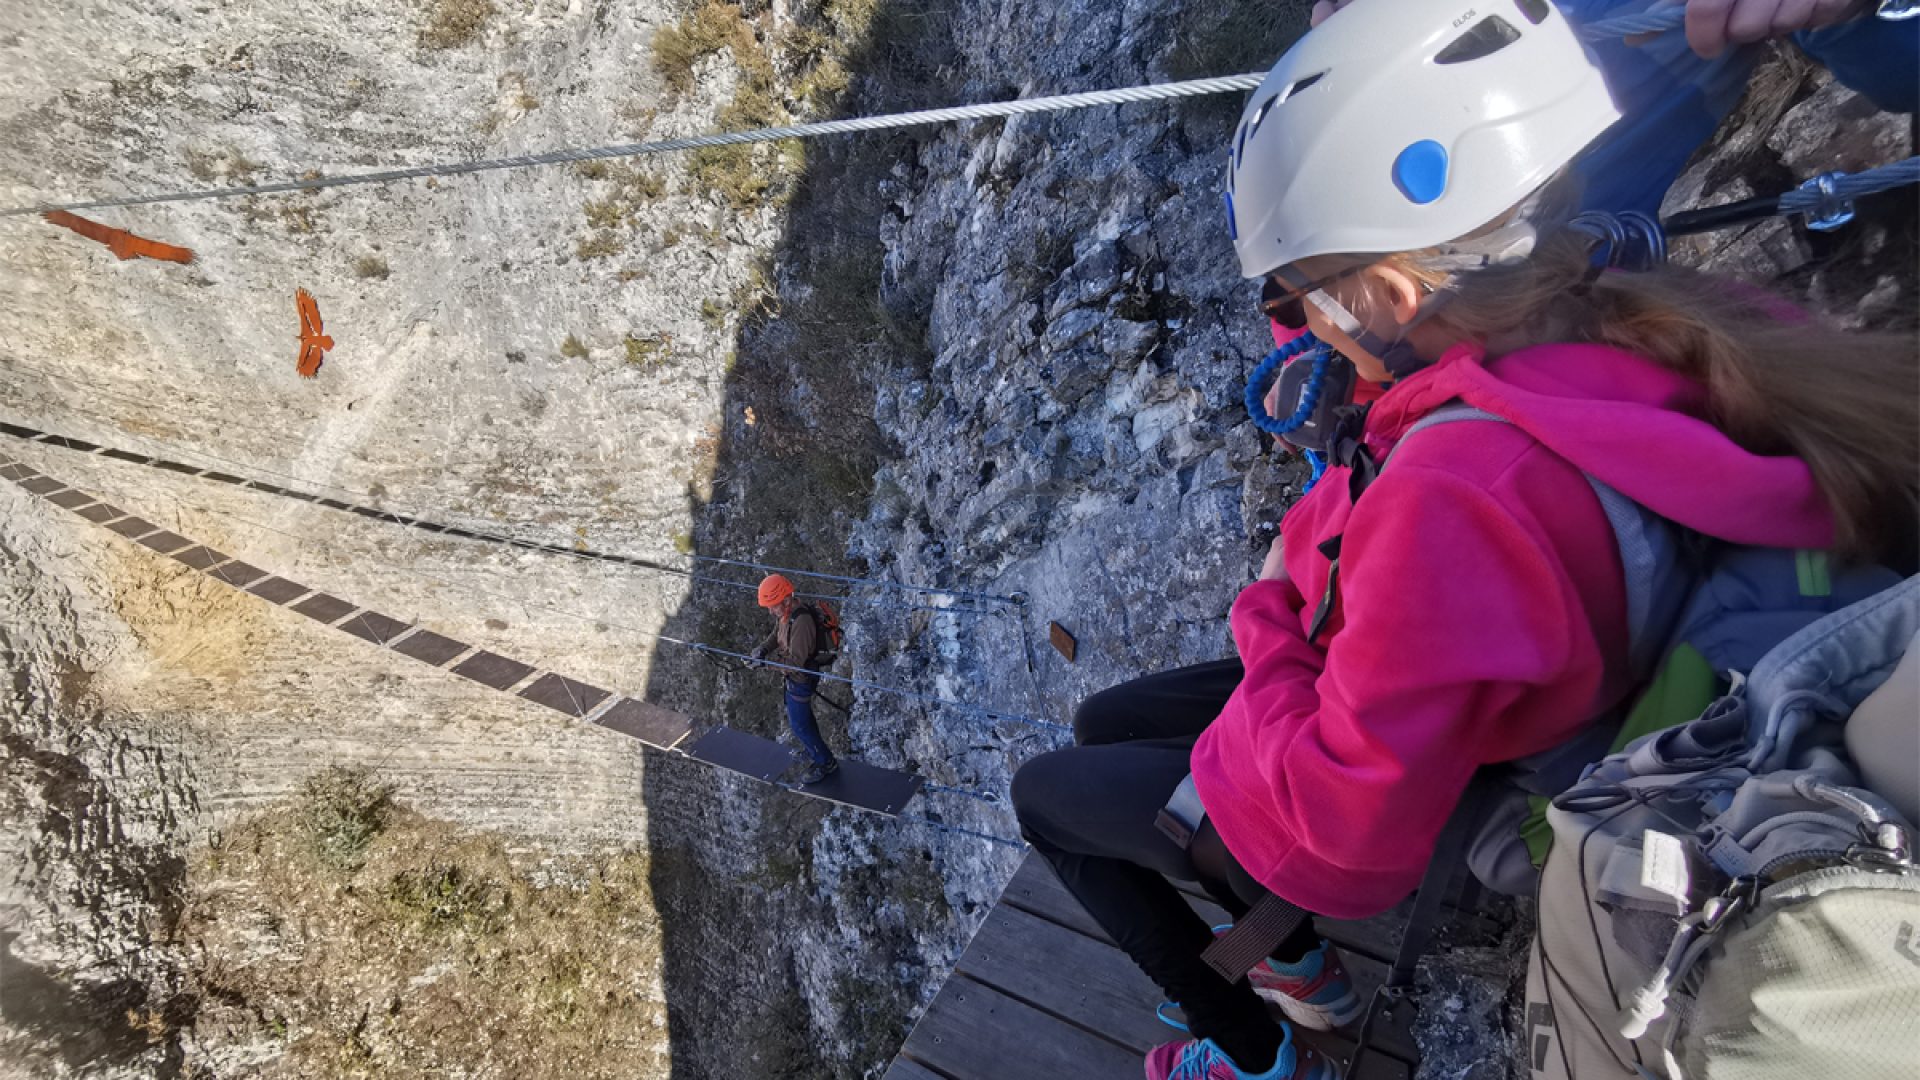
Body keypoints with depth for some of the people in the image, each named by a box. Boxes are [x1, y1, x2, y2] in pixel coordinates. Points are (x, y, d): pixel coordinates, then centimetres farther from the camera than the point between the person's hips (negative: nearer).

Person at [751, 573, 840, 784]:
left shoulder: (801, 621, -34)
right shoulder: (784, 612, -6)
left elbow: (796, 661, -33)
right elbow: (776, 635, 9)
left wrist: (769, 658, -27)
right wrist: (763, 647, -10)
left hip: (801, 679, -9)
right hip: (794, 675, 9)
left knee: (799, 724, 4)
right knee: (803, 715, 27)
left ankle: (826, 763, 20)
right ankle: (813, 751, 48)